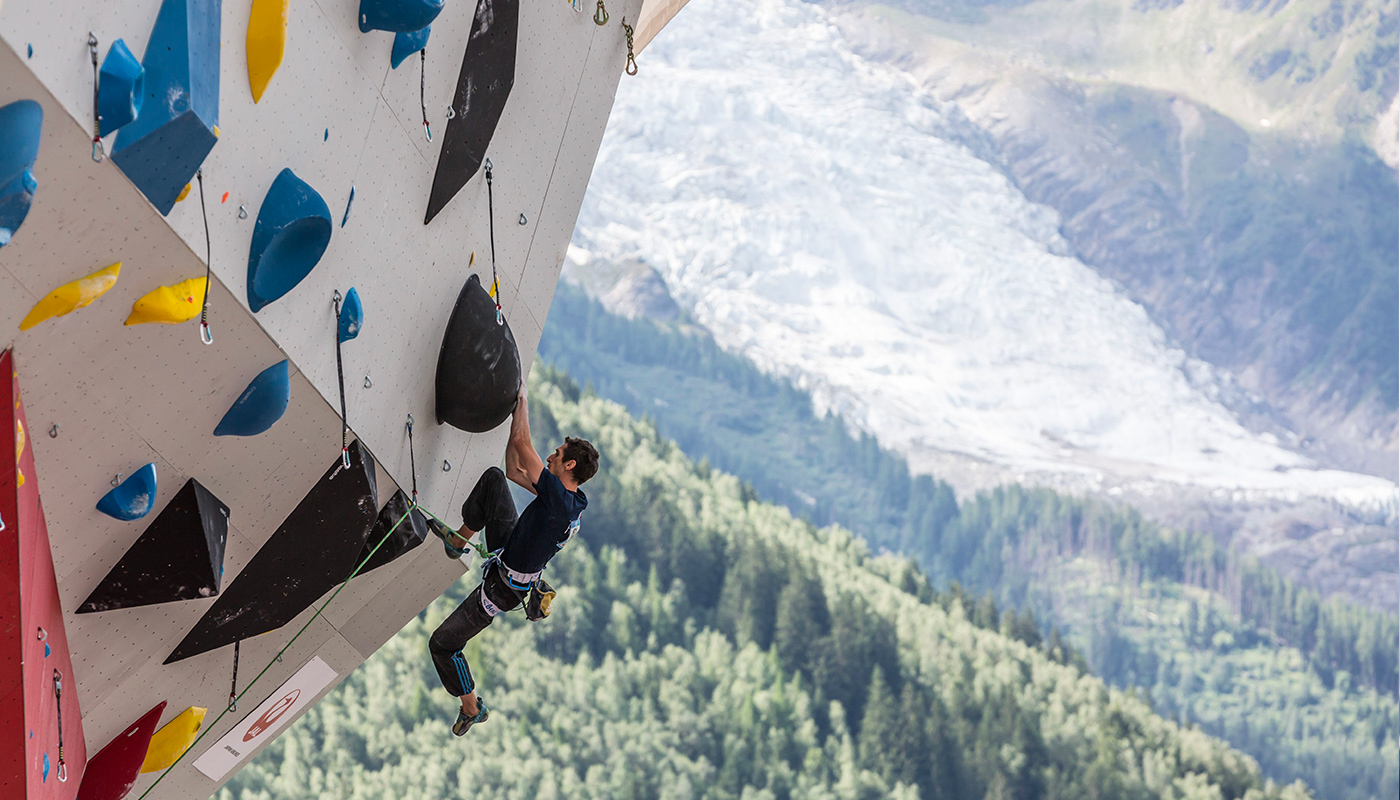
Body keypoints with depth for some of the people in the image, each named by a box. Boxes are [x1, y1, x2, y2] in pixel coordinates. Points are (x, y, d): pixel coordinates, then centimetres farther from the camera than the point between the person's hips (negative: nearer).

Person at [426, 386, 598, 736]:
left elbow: (522, 442, -33)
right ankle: (460, 540, 22)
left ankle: (472, 708, 24)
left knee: (443, 644, 4)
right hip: (506, 546, 9)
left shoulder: (558, 499, -36)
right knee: (493, 477, 3)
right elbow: (514, 470, 7)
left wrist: (523, 398, -18)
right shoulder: (573, 499, -6)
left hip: (501, 588, -9)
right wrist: (517, 413, 3)